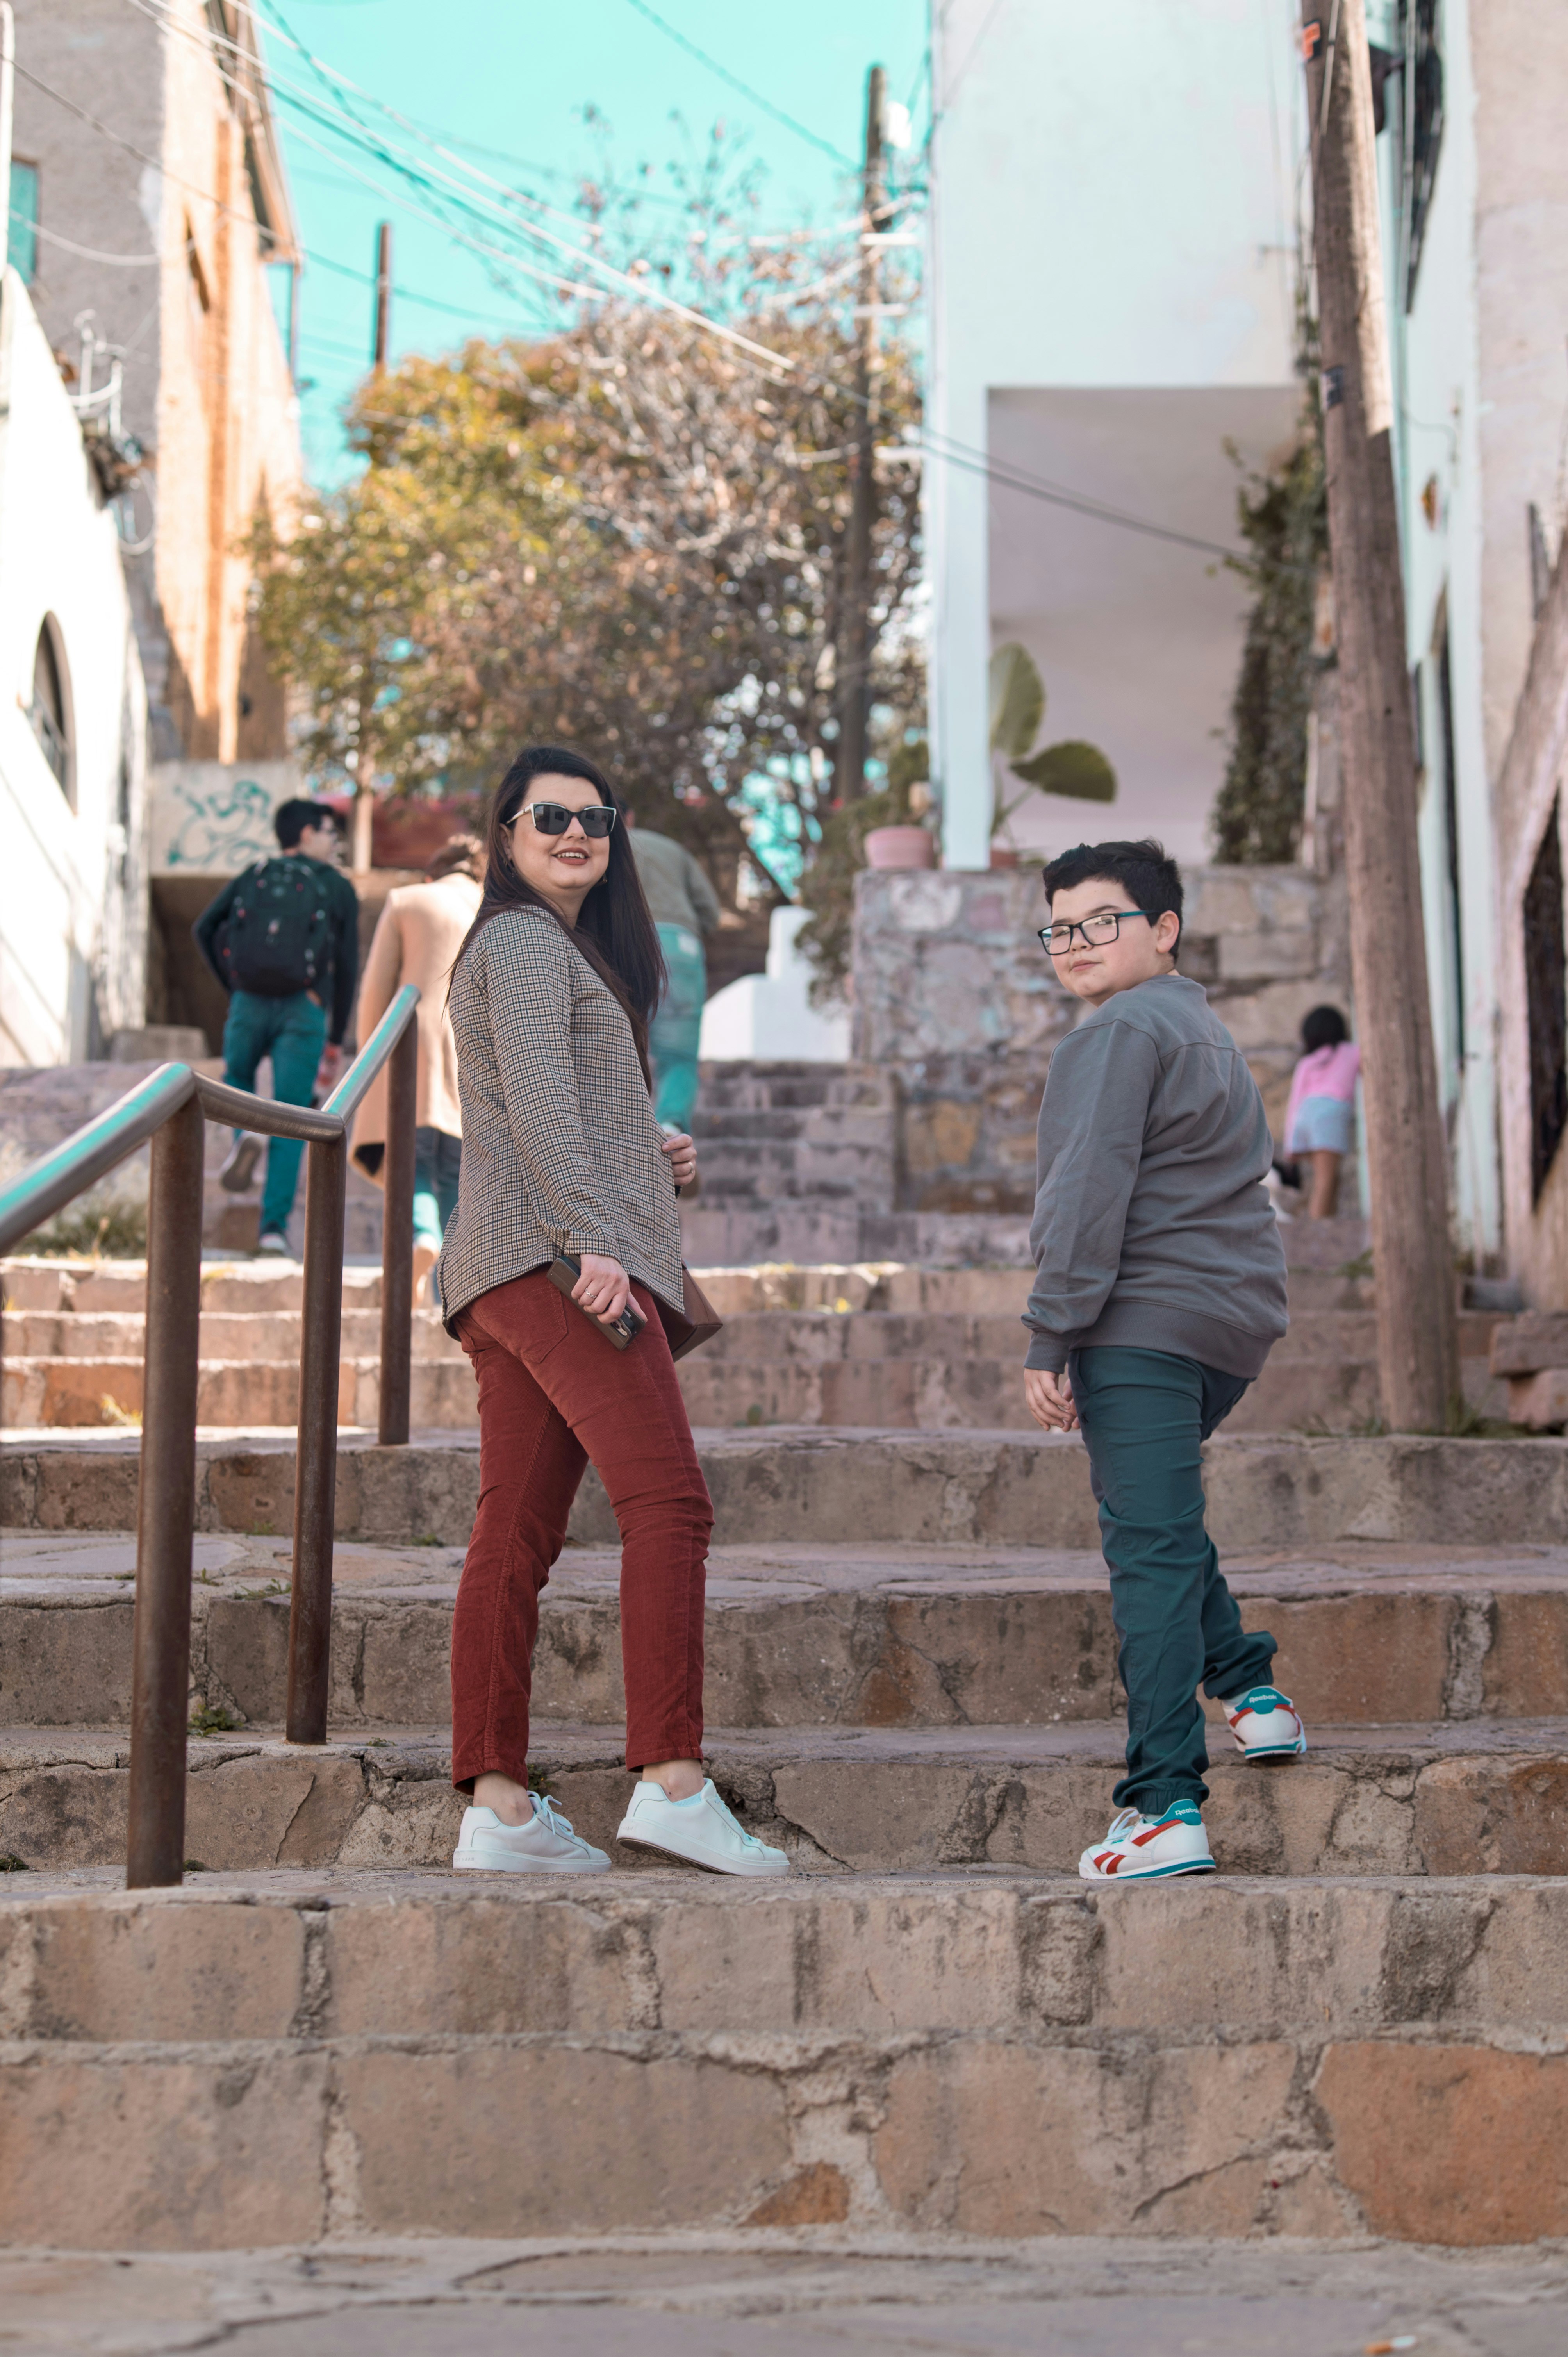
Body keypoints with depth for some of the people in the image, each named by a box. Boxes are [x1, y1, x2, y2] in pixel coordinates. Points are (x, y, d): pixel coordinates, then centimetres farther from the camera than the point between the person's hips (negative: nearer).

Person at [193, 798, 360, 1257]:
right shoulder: (338, 888, 11)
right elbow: (346, 970, 8)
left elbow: (204, 929, 2)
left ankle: (246, 1135, -3)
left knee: (237, 1081, 29)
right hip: (305, 1011, -2)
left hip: (250, 1003, 2)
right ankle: (275, 1226, -8)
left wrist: (232, 988, 11)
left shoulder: (253, 877, 16)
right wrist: (336, 1043, 14)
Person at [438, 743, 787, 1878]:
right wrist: (590, 1239, -24)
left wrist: (653, 1149, 18)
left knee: (517, 1533, 2)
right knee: (669, 1500, -17)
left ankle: (497, 1806, -1)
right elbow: (538, 1102, -14)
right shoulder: (525, 941, -1)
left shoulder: (564, 946, 30)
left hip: (511, 1275, 10)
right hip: (554, 1253, -10)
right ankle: (672, 1783, -24)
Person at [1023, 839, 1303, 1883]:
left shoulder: (1119, 1033, -8)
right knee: (1161, 1515, 28)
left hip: (1146, 1322, -10)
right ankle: (1252, 1688, 26)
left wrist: (1050, 1338, -15)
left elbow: (1089, 1192, -15)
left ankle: (1167, 1805, -16)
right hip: (1239, 1322, 10)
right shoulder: (1213, 1035, 23)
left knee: (1150, 1550, -12)